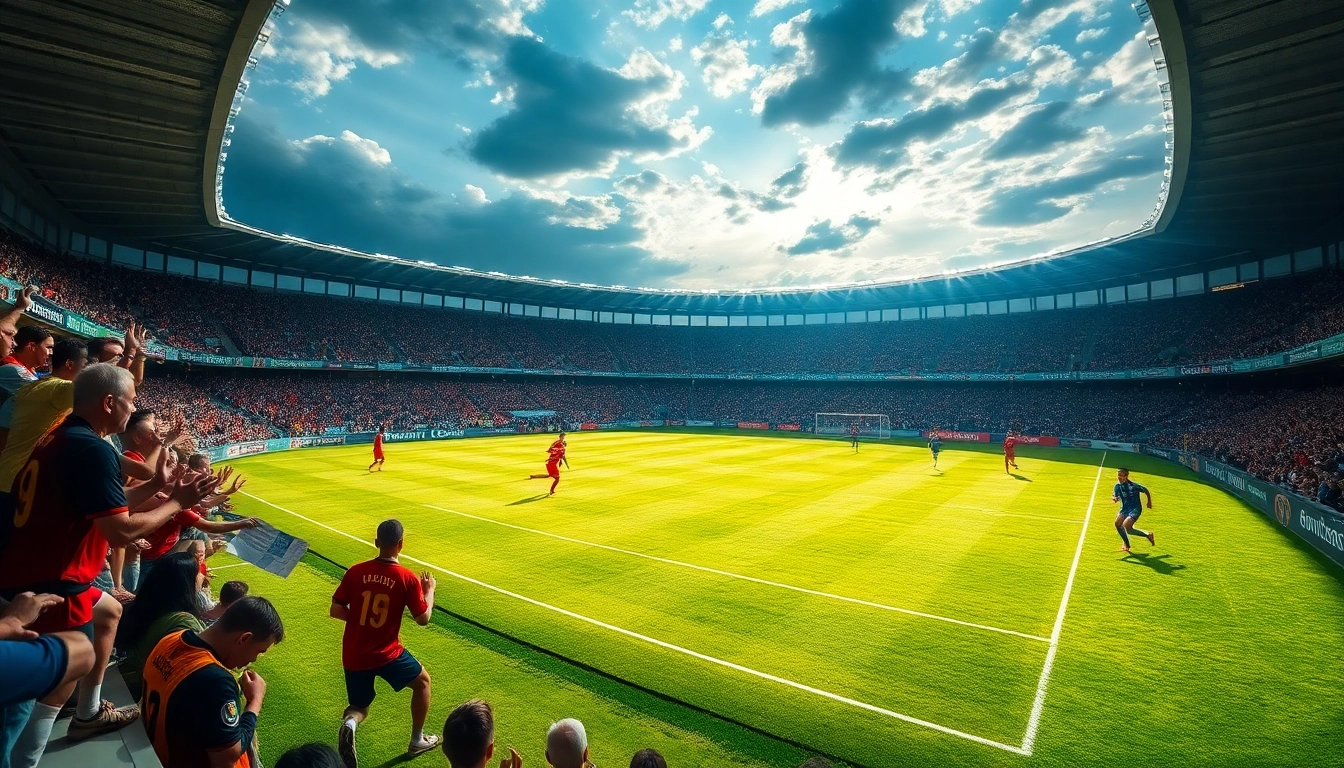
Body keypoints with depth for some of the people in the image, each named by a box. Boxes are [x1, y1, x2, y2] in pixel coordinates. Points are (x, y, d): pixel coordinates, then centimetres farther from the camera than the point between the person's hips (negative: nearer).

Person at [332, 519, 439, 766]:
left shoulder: (356, 571, -7)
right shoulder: (408, 578, -15)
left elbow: (335, 611, -2)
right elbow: (423, 619, -7)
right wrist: (429, 590, 8)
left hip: (353, 655, 4)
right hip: (386, 653, -3)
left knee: (360, 708, 24)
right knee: (422, 681, 23)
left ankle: (349, 722, -10)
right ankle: (417, 741, 28)